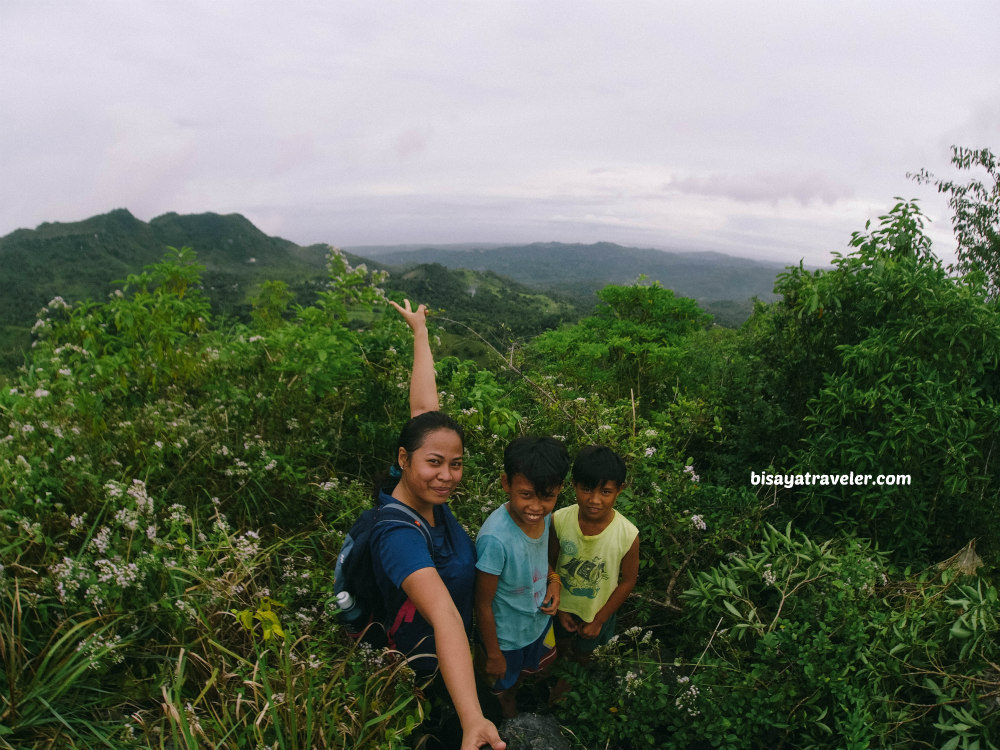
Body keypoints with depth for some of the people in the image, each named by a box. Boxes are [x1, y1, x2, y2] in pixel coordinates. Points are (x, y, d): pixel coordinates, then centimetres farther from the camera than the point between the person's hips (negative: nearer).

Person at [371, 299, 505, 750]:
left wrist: (420, 331, 0)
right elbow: (444, 616, -55)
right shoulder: (398, 535, -40)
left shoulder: (420, 490, -19)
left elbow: (424, 406, -11)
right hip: (420, 670, -6)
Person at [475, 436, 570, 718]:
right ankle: (510, 720, 60)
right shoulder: (495, 539, -41)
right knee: (504, 682, 27)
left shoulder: (545, 516, -20)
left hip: (540, 620, 5)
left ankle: (512, 696, 66)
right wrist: (493, 654, -14)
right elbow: (483, 604, -26)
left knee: (526, 668, 34)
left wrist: (553, 580, -14)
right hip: (506, 636, -5)